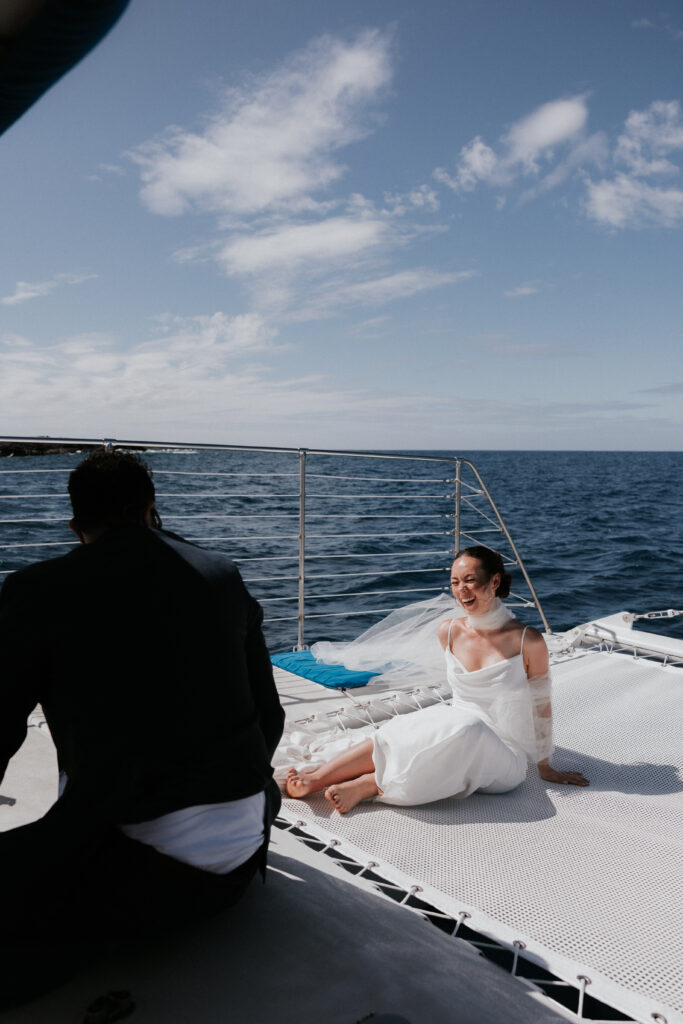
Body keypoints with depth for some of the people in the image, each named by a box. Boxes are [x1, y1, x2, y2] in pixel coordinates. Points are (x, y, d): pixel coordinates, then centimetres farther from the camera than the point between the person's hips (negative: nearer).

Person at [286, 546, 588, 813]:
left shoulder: (528, 642, -14)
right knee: (404, 734, -26)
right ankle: (315, 777, -30)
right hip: (455, 731, 4)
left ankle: (368, 785, -31)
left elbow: (541, 707, -2)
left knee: (465, 729, -35)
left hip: (504, 759, -4)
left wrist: (546, 769, 6)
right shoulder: (448, 632, -1)